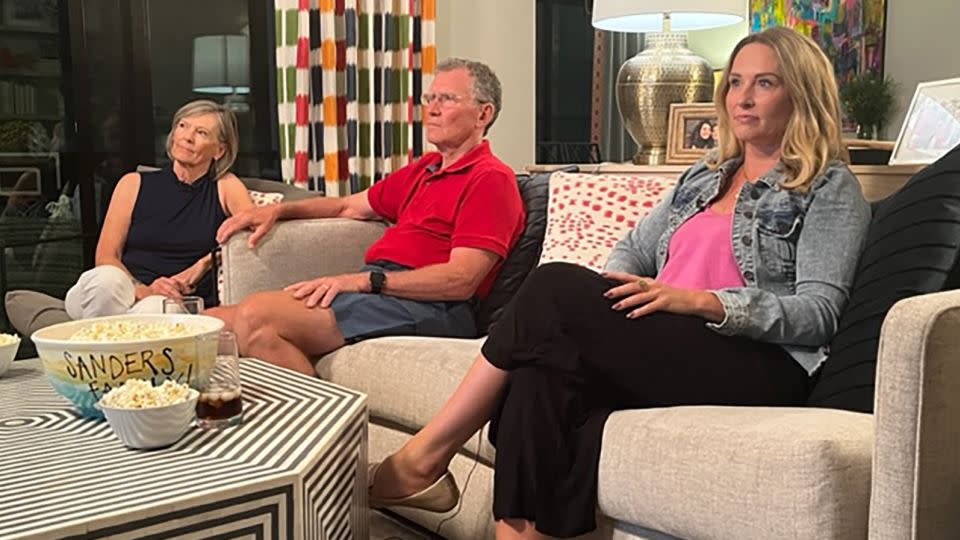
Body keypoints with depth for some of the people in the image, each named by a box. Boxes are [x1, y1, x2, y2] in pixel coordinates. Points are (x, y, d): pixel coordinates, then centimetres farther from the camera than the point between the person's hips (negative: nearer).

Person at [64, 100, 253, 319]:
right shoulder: (134, 184, 15)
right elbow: (105, 256, 6)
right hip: (125, 293, 2)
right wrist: (143, 290, -14)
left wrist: (204, 264, -16)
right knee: (106, 279, -34)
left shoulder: (225, 186, 13)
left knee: (154, 309, -38)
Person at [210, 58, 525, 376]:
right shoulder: (424, 169, 26)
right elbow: (350, 206, 34)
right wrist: (277, 211, 20)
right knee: (219, 323, -3)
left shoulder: (490, 179, -3)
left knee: (257, 317, -26)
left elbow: (461, 281, -15)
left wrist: (364, 280, -19)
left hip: (425, 303, -9)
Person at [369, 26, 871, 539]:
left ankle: (425, 456, -16)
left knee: (555, 288, -24)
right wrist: (607, 295, -4)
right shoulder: (705, 174, 24)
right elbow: (634, 249, 21)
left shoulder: (830, 188, 5)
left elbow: (819, 313, -7)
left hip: (758, 370, -5)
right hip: (665, 352, 6)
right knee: (543, 374, -29)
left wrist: (698, 300, -21)